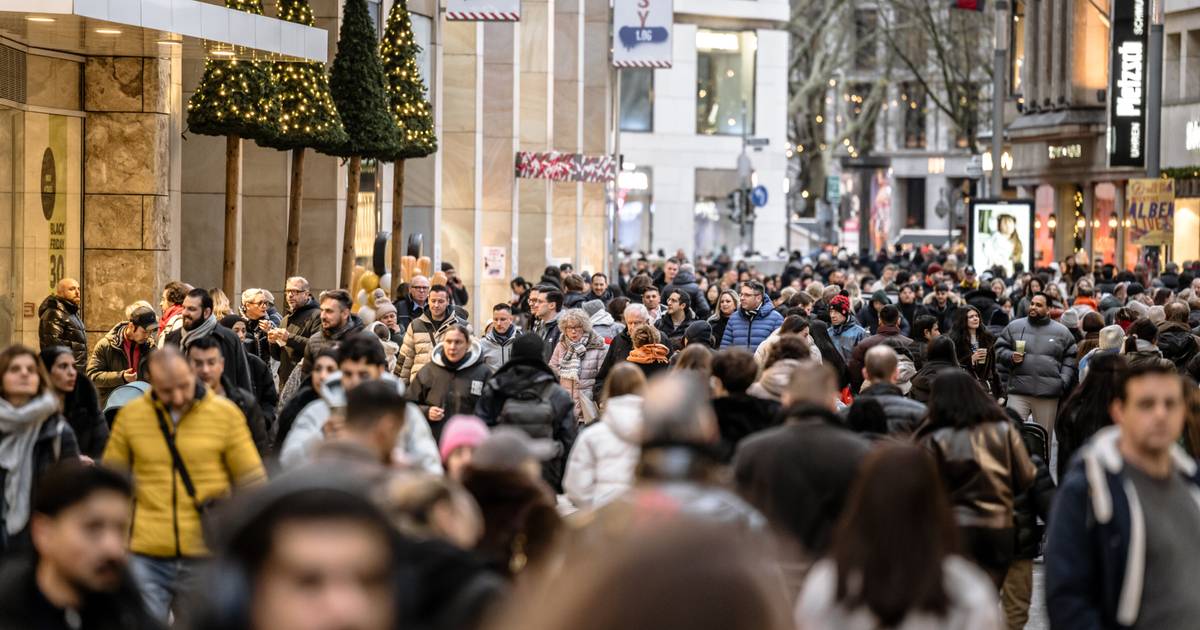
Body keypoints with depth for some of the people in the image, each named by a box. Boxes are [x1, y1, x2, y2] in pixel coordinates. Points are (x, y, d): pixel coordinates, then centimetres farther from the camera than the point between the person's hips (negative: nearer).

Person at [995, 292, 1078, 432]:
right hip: (1018, 391, 0)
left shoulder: (1061, 331, 9)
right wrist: (1011, 357, -9)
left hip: (1048, 394, 0)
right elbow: (1000, 349, 12)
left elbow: (1070, 358, 8)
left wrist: (1064, 381, -4)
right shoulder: (1014, 326, 10)